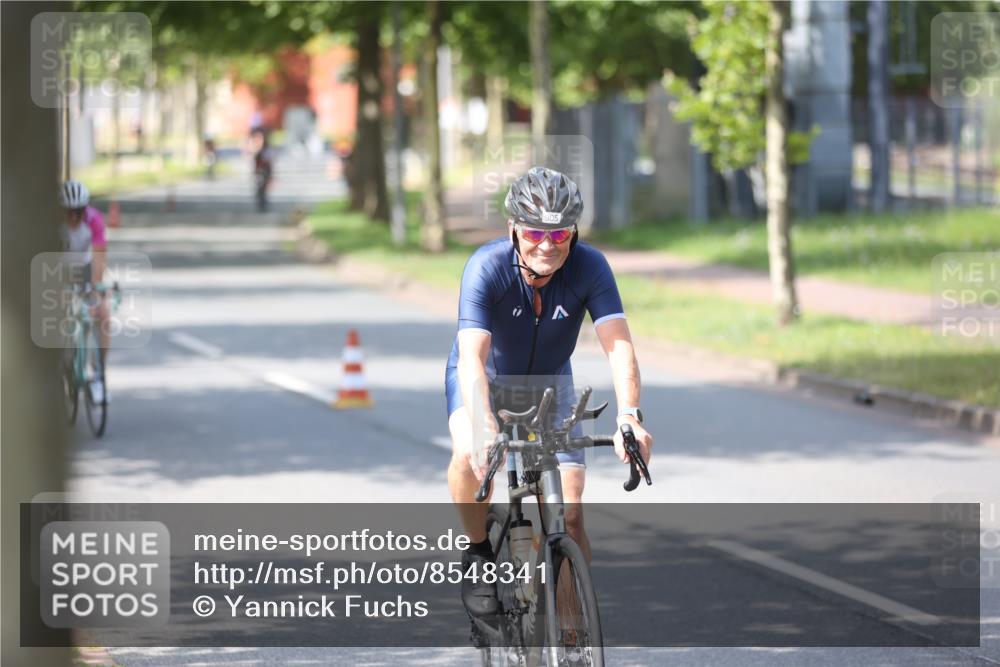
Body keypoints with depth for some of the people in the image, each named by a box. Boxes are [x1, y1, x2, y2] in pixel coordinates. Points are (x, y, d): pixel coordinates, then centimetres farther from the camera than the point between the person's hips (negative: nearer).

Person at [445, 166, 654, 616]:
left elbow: (618, 345, -35)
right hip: (484, 379, -2)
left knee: (569, 517, -9)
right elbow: (472, 359, -42)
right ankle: (478, 554, -9)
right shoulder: (487, 267, -33)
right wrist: (484, 429, -58)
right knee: (470, 454, -34)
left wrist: (629, 417, -52)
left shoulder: (589, 267, -27)